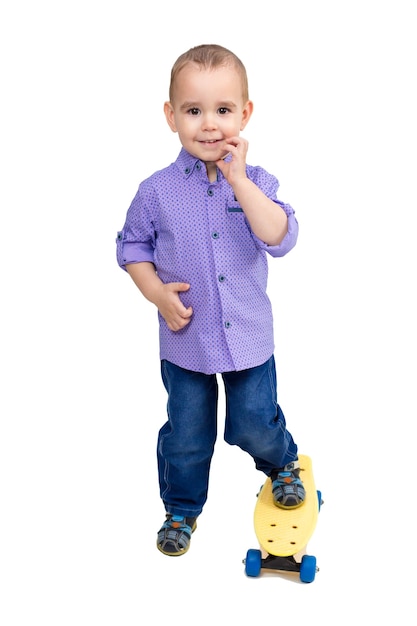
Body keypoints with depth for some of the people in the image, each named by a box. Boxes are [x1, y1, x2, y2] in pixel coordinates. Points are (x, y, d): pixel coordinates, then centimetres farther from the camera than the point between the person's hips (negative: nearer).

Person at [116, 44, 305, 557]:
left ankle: (282, 464, 47)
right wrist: (157, 292, -14)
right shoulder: (157, 191, -10)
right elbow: (132, 245, 2)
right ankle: (181, 510, 37)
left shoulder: (256, 182, -9)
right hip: (185, 341, 0)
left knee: (257, 425, 13)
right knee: (186, 437, 13)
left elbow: (280, 238, -23)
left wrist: (238, 179, -30)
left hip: (249, 339, 0)